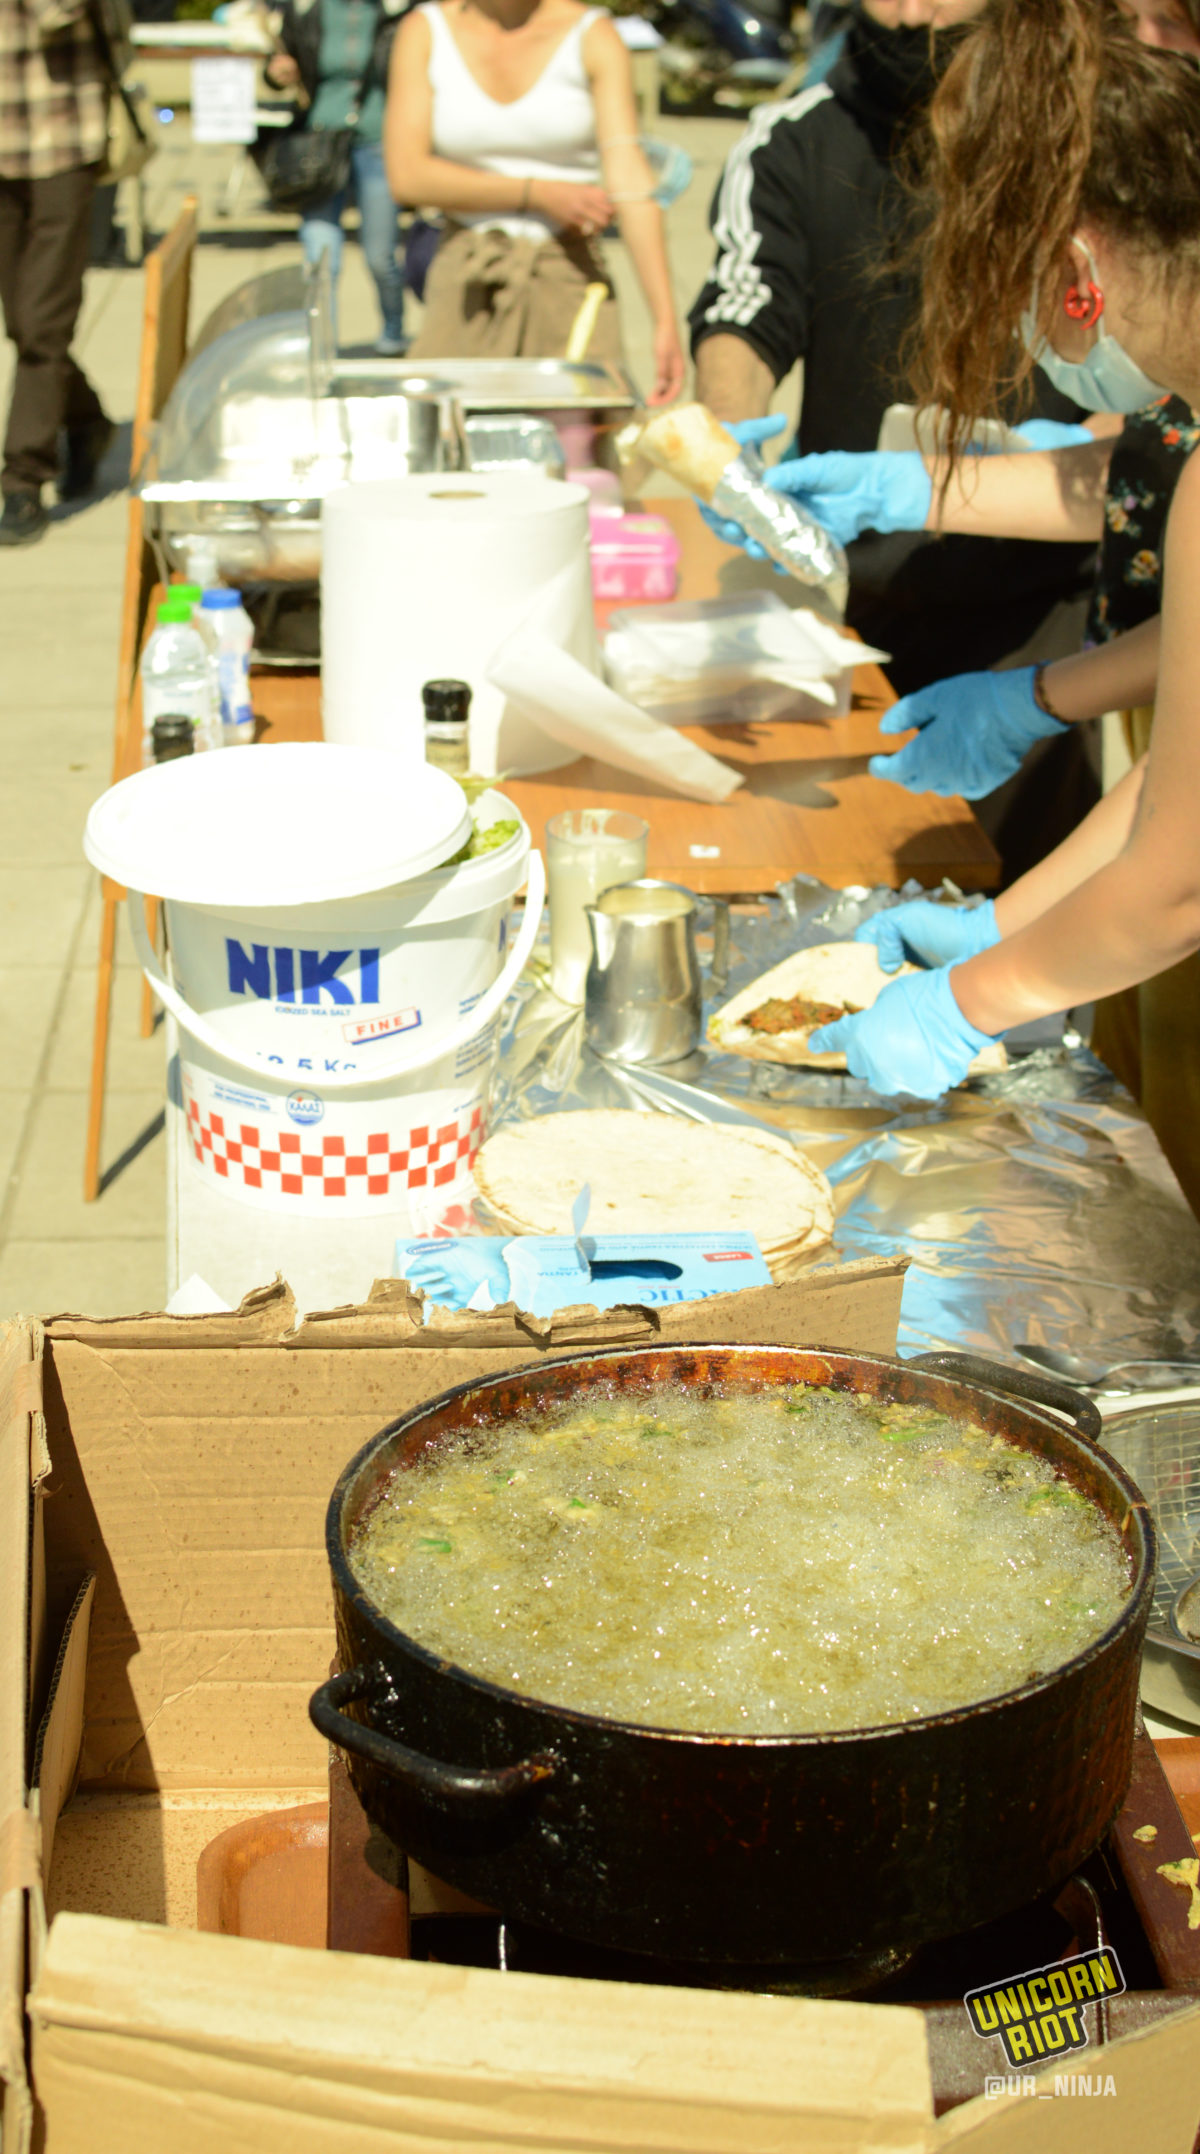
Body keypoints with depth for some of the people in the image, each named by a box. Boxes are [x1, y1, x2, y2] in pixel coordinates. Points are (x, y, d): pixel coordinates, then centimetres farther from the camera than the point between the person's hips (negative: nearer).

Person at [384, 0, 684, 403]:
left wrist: (665, 320, -21)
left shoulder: (592, 35, -2)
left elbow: (629, 178, -12)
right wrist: (538, 194, -12)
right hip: (467, 286, 1)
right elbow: (407, 175, -7)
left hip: (569, 279, -1)